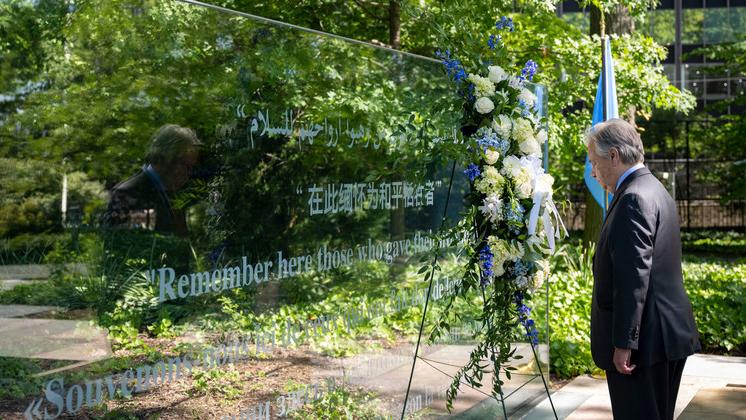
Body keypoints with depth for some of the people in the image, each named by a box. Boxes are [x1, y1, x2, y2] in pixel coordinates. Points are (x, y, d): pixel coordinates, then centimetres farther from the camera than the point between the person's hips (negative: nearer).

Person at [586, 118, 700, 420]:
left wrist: (623, 343, -20)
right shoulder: (655, 191, 15)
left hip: (643, 339, -10)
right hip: (669, 334, 10)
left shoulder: (633, 200, -17)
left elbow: (634, 278, -22)